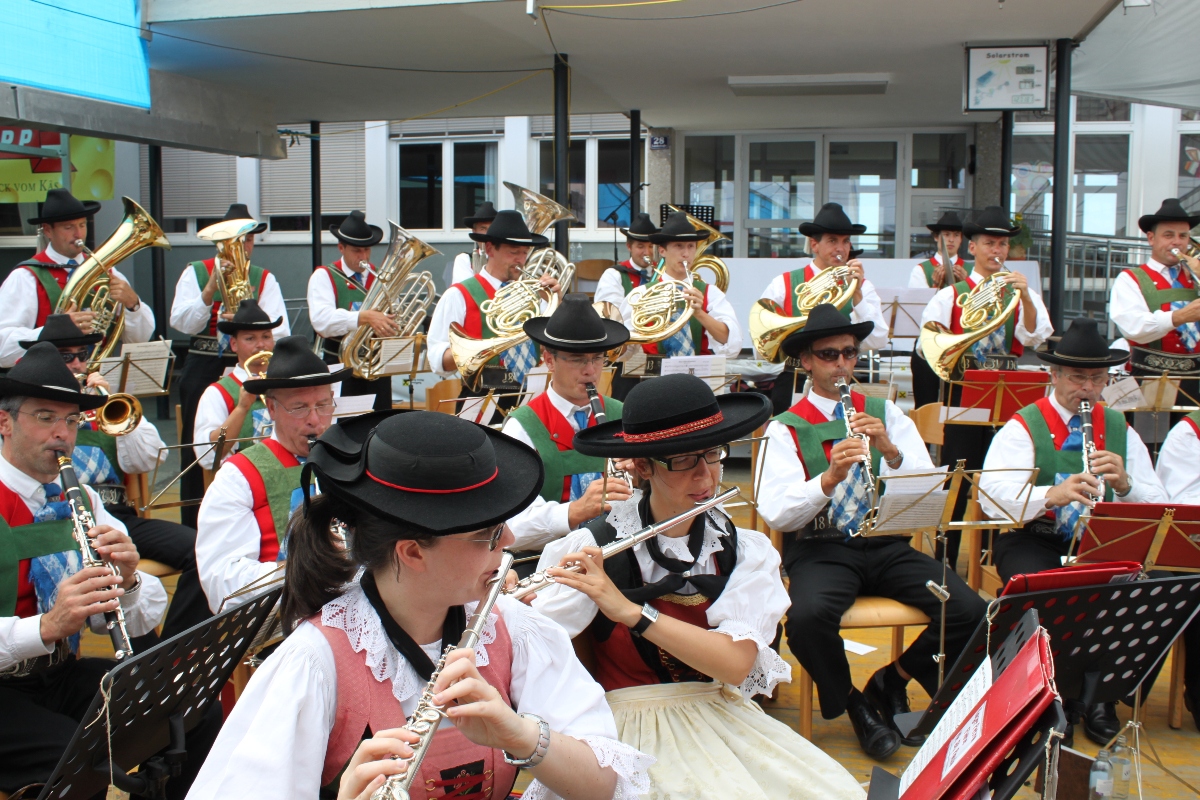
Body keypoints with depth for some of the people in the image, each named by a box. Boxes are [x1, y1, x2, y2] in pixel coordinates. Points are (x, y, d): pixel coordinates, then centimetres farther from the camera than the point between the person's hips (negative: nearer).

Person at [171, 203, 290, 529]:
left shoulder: (264, 278, 8)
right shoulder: (196, 272, 7)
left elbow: (280, 332, -7)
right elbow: (182, 323, -8)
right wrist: (210, 289, -20)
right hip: (202, 369, 0)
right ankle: (192, 527, 12)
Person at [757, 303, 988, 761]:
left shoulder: (885, 412, 13)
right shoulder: (786, 429, 2)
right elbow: (776, 513, -12)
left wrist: (891, 452, -17)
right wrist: (828, 478, -28)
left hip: (887, 544, 3)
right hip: (820, 549, -3)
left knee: (970, 611, -19)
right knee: (807, 618, -35)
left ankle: (891, 682, 10)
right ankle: (855, 705, -2)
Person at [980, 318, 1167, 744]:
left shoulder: (1121, 430, 11)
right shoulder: (1023, 428, -3)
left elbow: (1158, 509, 1)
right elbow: (993, 499, -19)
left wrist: (1125, 484, -21)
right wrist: (1051, 494, -36)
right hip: (1033, 541, -3)